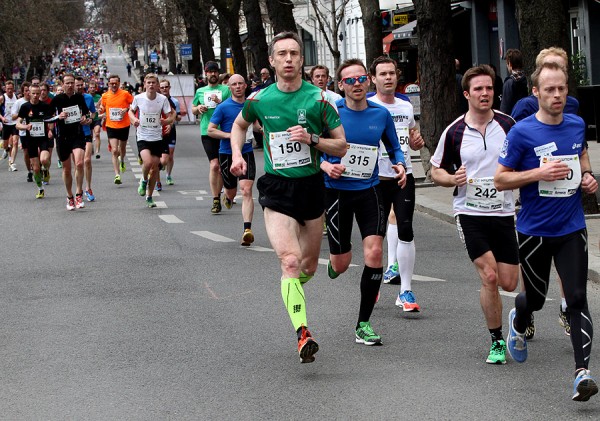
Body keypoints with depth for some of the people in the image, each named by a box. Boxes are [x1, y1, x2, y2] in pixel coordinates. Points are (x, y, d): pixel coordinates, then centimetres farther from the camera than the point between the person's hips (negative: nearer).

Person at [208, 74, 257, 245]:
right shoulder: (223, 107, -6)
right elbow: (210, 130, -7)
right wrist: (230, 135, -18)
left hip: (246, 153, 1)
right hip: (227, 153, -1)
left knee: (246, 191, -15)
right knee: (231, 192, 12)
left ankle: (247, 229, -21)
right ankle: (227, 197, 52)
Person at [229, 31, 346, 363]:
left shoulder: (318, 99, -4)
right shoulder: (259, 99, 0)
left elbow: (341, 146, 0)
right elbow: (239, 125, 23)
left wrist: (312, 139, -17)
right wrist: (237, 154, 7)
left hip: (311, 186, 2)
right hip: (276, 189, -2)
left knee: (308, 267, 14)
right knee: (290, 260, -21)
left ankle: (291, 286, 50)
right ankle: (302, 334, -28)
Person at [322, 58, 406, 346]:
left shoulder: (381, 114, 0)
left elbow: (394, 147, 15)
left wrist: (400, 165, -5)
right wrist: (326, 165, -19)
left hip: (369, 190, 1)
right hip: (337, 191, -1)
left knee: (374, 252, -15)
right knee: (341, 265, 4)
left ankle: (363, 325, -4)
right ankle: (334, 263, 47)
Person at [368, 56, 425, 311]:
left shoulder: (406, 106, 11)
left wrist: (417, 142, 3)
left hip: (404, 176, 3)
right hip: (377, 178, -3)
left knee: (405, 232, -6)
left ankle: (405, 291, -3)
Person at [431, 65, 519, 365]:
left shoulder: (508, 124, 1)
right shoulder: (454, 132, -3)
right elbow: (436, 170, 7)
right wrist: (453, 179, -14)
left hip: (503, 213, 2)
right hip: (469, 213, -2)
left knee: (509, 283, 0)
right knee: (489, 277, -15)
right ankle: (496, 341, 1)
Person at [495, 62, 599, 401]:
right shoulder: (522, 132, -11)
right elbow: (500, 179, -8)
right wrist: (539, 173, -20)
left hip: (572, 230, 2)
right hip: (534, 231, -2)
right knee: (535, 298, 13)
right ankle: (519, 323, 50)